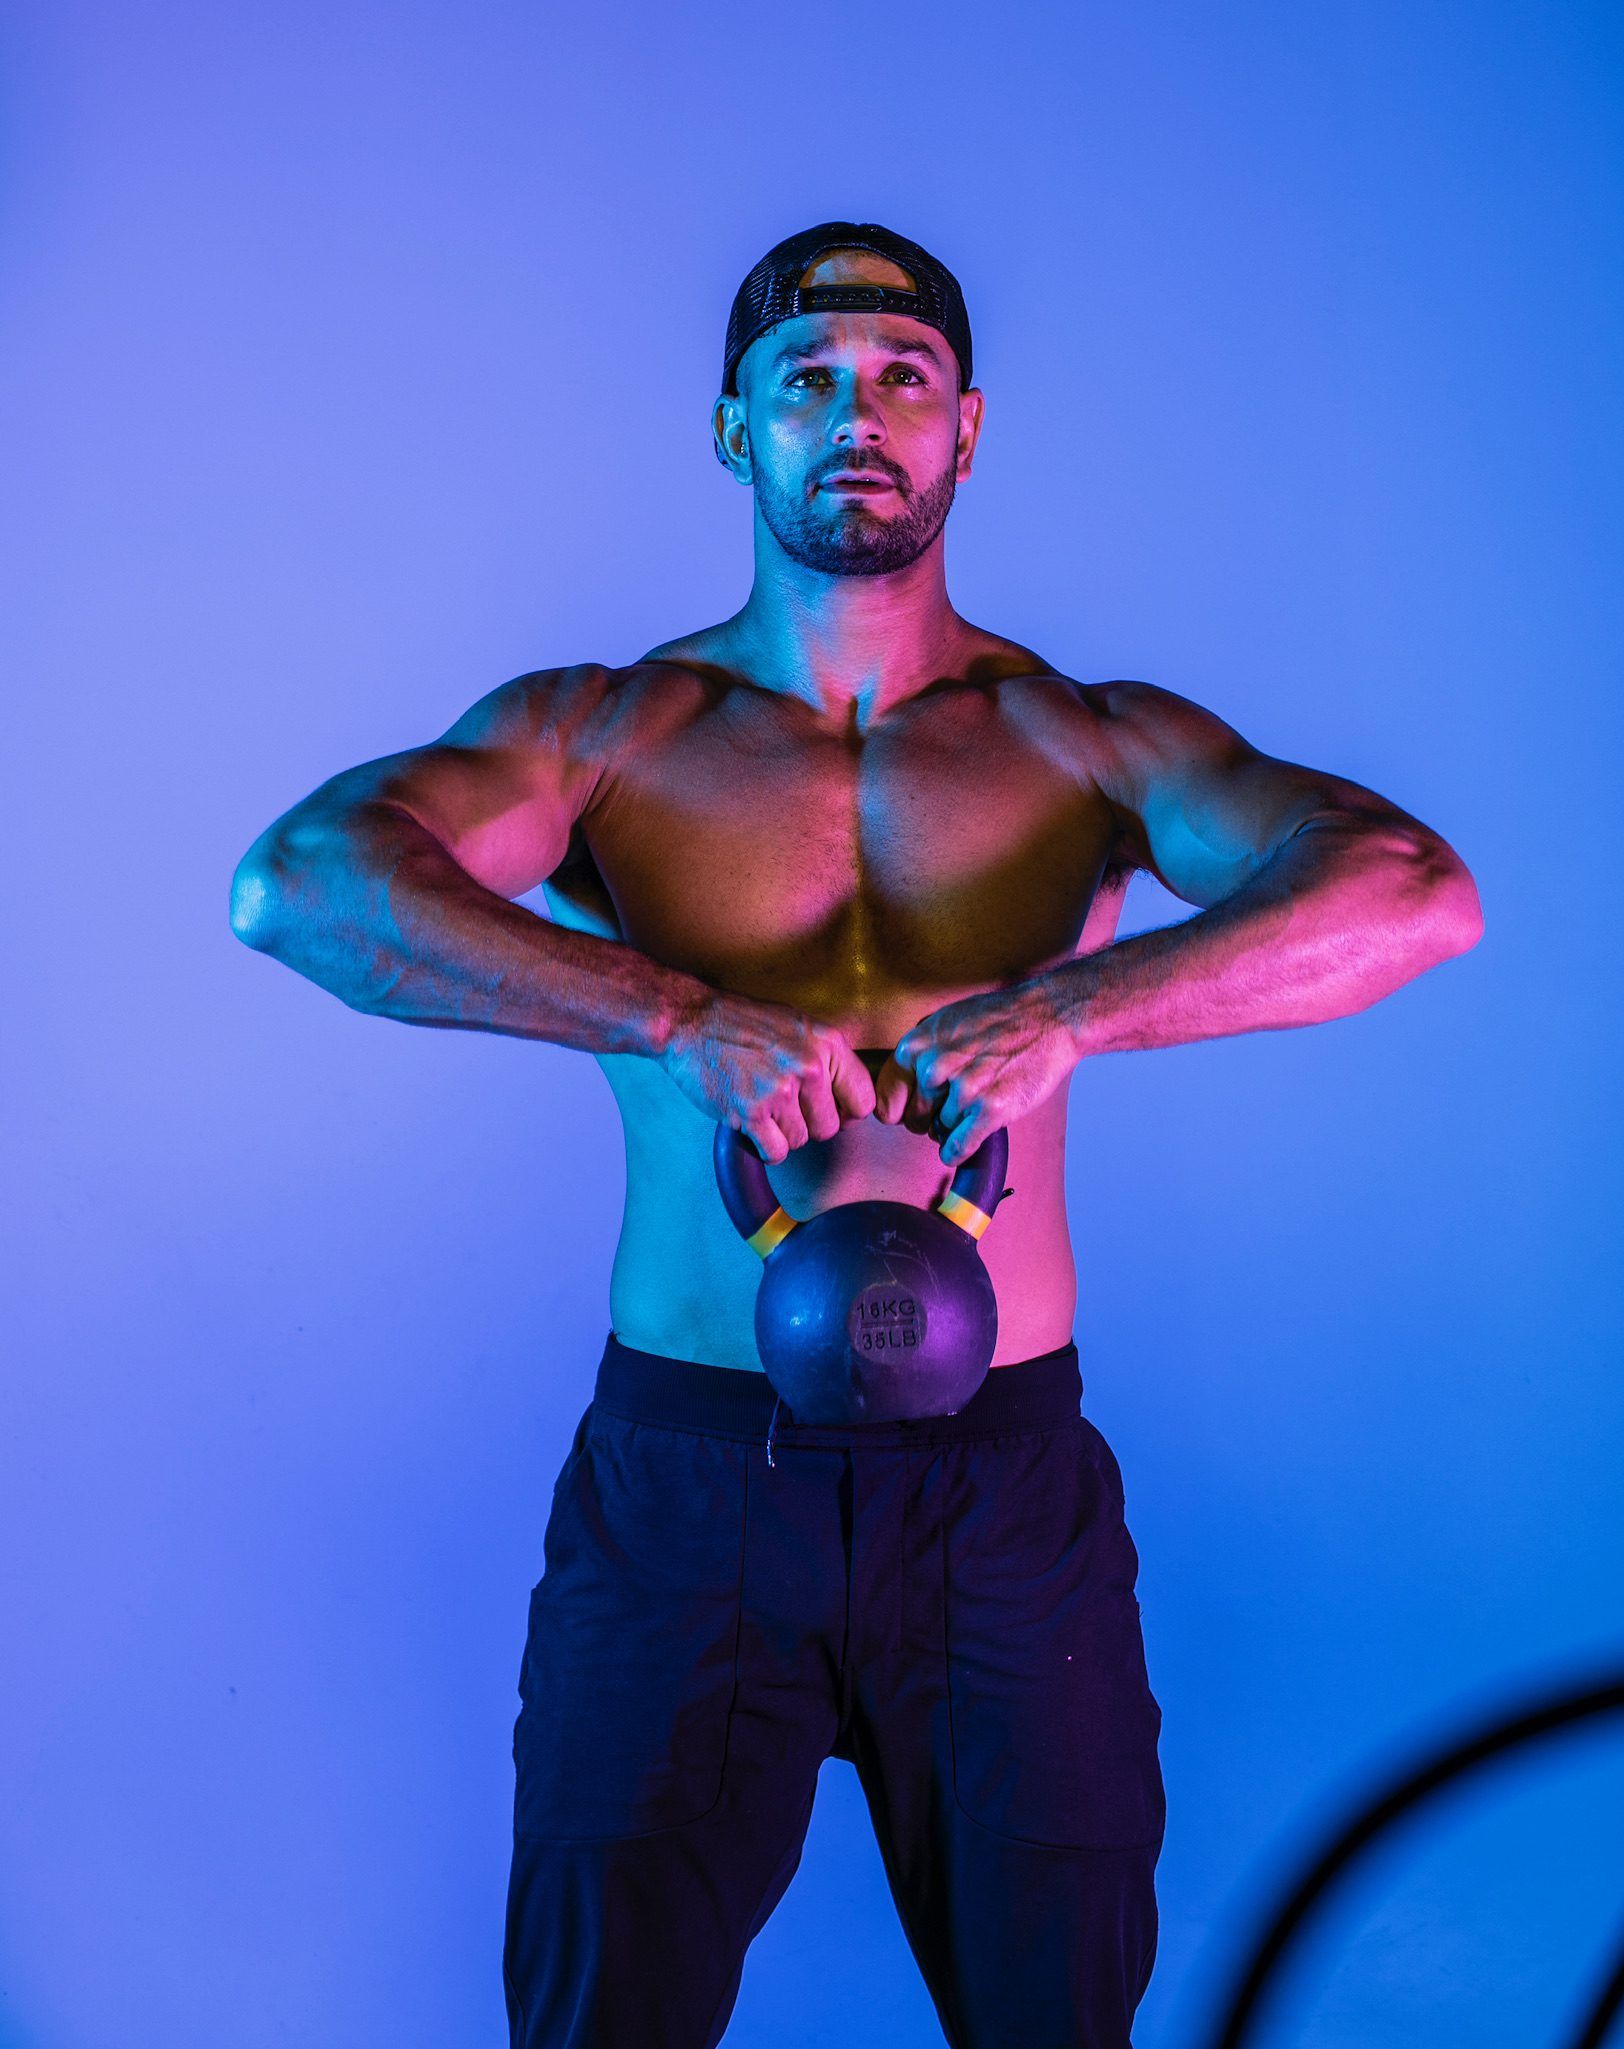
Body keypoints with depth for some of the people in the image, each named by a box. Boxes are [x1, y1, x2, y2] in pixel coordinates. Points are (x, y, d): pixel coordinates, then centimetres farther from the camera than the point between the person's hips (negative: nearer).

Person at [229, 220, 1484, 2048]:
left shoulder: (1091, 742, 2)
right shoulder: (597, 732, 0)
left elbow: (1417, 889, -14)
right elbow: (291, 881, -18)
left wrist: (1067, 1009, -28)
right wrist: (681, 1019, -28)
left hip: (1002, 1494, 1)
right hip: (679, 1485, 0)